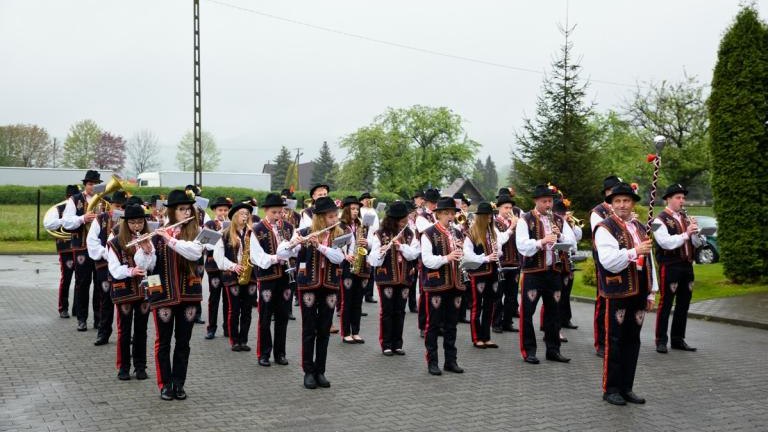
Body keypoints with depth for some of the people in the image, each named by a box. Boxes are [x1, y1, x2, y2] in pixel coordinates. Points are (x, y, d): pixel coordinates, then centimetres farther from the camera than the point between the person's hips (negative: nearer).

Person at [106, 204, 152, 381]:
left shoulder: (147, 241, 7)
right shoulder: (115, 243, -3)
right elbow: (115, 270, -10)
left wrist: (147, 252, -20)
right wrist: (130, 271, -28)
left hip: (144, 290, 3)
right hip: (124, 291, -3)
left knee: (141, 329, 8)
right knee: (124, 330, 3)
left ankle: (140, 366, 17)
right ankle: (123, 367, 13)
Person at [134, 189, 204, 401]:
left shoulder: (196, 232, 1)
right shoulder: (159, 234, -1)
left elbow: (195, 252, -19)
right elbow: (147, 265, -6)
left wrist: (170, 239, -25)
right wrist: (146, 250, -25)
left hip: (189, 293, 1)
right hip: (163, 293, -1)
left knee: (183, 341, 8)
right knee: (163, 340, 5)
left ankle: (179, 383, 18)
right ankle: (165, 384, 15)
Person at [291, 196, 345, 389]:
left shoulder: (339, 235, 2)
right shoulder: (304, 233, -3)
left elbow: (339, 257, -14)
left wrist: (319, 245, -25)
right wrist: (294, 243, -31)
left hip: (330, 286, 2)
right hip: (308, 284, -2)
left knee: (324, 330, 6)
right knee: (309, 329, 2)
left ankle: (320, 371, 15)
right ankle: (308, 371, 9)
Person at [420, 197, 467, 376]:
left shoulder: (458, 233, 14)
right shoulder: (429, 234, -5)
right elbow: (427, 260, -13)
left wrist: (462, 250, -5)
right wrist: (446, 258, -26)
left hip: (454, 284, 6)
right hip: (436, 284, -5)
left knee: (451, 325, 11)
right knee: (433, 324, 1)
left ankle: (451, 361, 19)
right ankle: (432, 362, 8)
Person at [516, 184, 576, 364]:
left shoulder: (559, 221, 11)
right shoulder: (525, 220, -3)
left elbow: (572, 243, 5)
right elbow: (522, 246, -15)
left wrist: (560, 236, -14)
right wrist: (541, 242, -30)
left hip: (554, 271, 5)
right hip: (532, 272, -4)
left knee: (553, 310, 10)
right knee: (527, 311, -1)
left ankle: (553, 349, 20)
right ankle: (528, 351, 8)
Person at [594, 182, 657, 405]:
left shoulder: (640, 228, 15)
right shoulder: (605, 228, -8)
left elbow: (648, 261, 17)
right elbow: (609, 261, -19)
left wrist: (651, 293, 15)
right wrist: (634, 252, -28)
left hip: (638, 294, 7)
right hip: (617, 294, -7)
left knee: (632, 341, 11)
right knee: (614, 342, -1)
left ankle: (626, 388, 20)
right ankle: (610, 389, 9)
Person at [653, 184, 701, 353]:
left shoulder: (686, 218, 13)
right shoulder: (660, 220, -8)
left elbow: (697, 243, 11)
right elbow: (666, 243, -20)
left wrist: (695, 232, -8)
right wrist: (685, 234, -26)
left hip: (687, 266, 7)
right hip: (669, 267, -7)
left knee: (683, 304, 12)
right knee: (665, 304, -1)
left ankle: (678, 339, 22)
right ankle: (661, 341, 6)